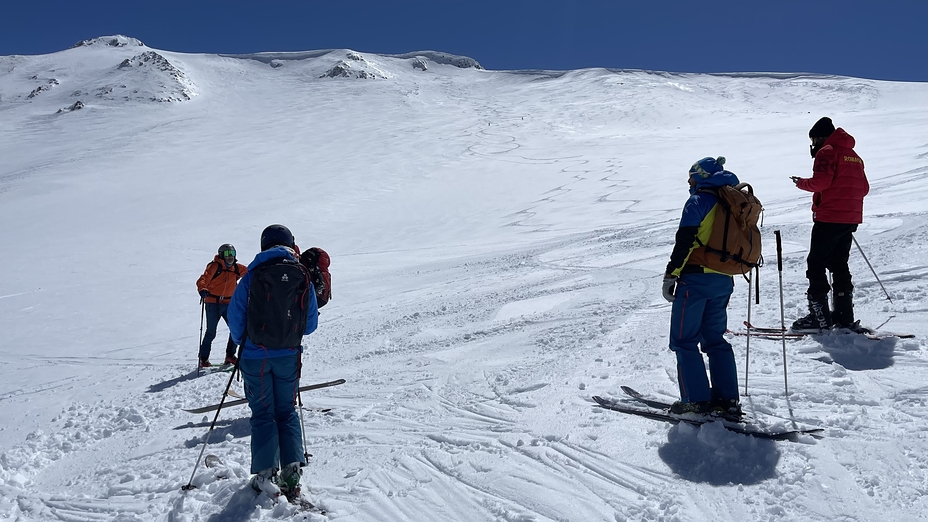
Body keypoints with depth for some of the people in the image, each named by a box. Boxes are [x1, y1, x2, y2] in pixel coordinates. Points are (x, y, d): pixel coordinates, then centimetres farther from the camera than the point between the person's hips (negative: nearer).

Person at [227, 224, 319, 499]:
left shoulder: (253, 275, -9)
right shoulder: (304, 277, -2)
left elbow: (235, 316, -5)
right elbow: (311, 324, 3)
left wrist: (242, 342, 15)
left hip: (256, 355, -2)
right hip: (289, 355, 2)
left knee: (263, 413, 9)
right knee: (287, 411, 14)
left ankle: (266, 474, 5)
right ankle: (292, 469, 3)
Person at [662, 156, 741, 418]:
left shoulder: (698, 202, -8)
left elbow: (684, 242, -15)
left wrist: (671, 275, -12)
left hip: (696, 279, -8)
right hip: (724, 281, 8)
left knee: (684, 340, 0)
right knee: (715, 339, 16)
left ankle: (696, 399, -1)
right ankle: (727, 399, 13)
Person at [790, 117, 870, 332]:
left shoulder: (827, 152, -7)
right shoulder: (854, 156, 19)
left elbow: (820, 181, -19)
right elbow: (863, 188, 18)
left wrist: (801, 183, -2)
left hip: (829, 218, -9)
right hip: (851, 219, 9)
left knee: (815, 264, -4)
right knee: (839, 265, 14)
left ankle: (819, 316, -7)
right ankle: (844, 316, 14)